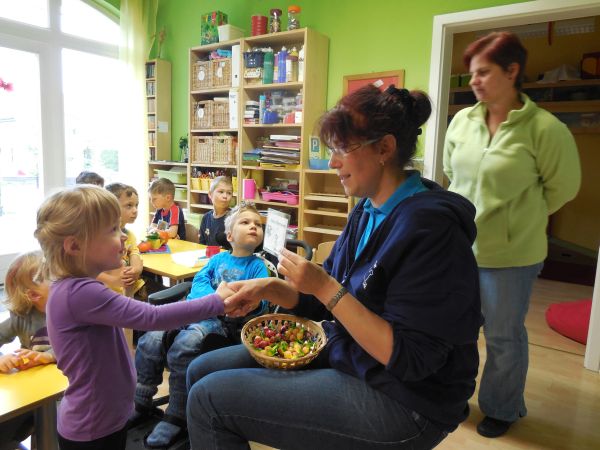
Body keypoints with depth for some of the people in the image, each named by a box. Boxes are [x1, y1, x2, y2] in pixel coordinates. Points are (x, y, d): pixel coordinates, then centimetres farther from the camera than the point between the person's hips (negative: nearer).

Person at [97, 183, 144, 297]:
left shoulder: (130, 235, 11)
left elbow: (137, 265, -1)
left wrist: (135, 271, -25)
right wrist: (114, 280, -29)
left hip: (130, 290, 7)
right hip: (109, 291, -7)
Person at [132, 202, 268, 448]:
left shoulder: (257, 266, 4)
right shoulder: (218, 258, 19)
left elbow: (259, 303, -9)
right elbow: (199, 281, 8)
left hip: (225, 321, -5)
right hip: (194, 310, 5)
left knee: (181, 348, -29)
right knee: (150, 341, -13)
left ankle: (176, 417, -9)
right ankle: (140, 403, 8)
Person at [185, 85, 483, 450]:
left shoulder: (428, 226, -23)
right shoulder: (367, 212, 4)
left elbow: (408, 359, -24)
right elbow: (327, 301, 10)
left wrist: (326, 288, -25)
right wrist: (268, 287, -5)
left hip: (401, 405, -8)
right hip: (343, 355, 8)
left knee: (211, 398, -12)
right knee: (202, 370, 7)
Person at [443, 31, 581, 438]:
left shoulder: (545, 128, -14)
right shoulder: (462, 121, -1)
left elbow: (562, 188, -2)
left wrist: (518, 218, 5)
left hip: (511, 254, -4)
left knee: (503, 336, 13)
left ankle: (503, 409, 38)